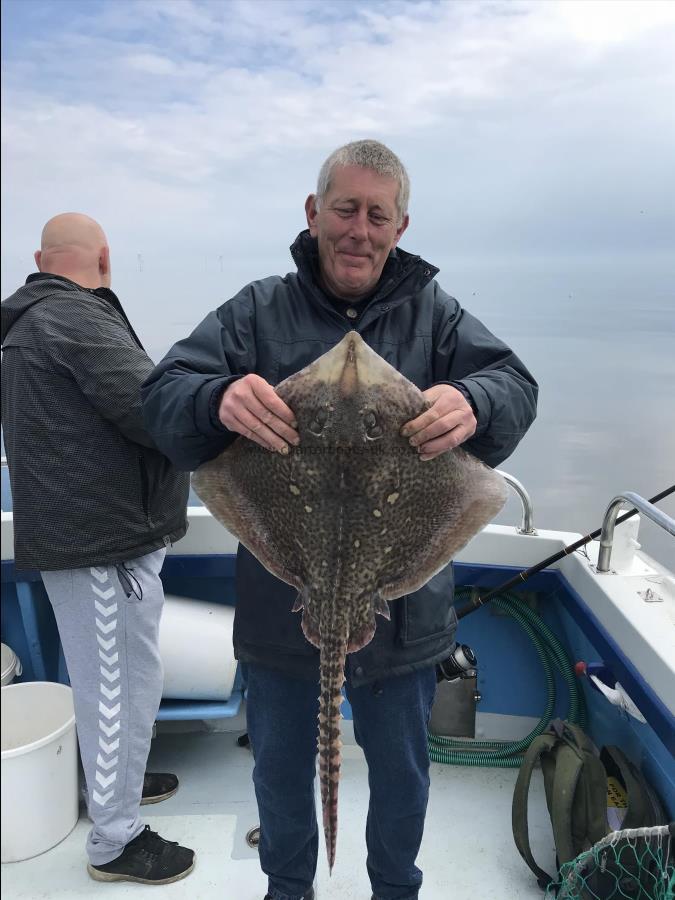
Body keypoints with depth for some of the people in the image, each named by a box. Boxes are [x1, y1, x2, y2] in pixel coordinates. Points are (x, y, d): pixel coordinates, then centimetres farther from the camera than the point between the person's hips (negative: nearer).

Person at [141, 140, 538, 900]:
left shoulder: (432, 313, -1)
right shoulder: (258, 310, -4)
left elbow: (514, 383, -13)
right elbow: (162, 395, -13)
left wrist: (473, 402, -38)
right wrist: (219, 399, -38)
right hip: (280, 601, 0)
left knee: (400, 768, 22)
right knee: (280, 765, 23)